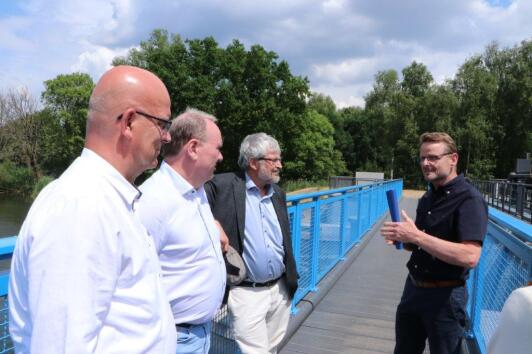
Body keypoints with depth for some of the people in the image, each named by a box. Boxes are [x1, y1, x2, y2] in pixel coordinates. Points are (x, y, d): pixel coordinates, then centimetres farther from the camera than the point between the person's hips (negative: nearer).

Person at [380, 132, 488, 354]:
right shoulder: (428, 198, 7)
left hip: (445, 295, -7)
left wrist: (416, 236, -32)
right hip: (414, 287, 8)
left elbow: (470, 257, -29)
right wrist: (403, 239, -4)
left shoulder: (469, 199, -18)